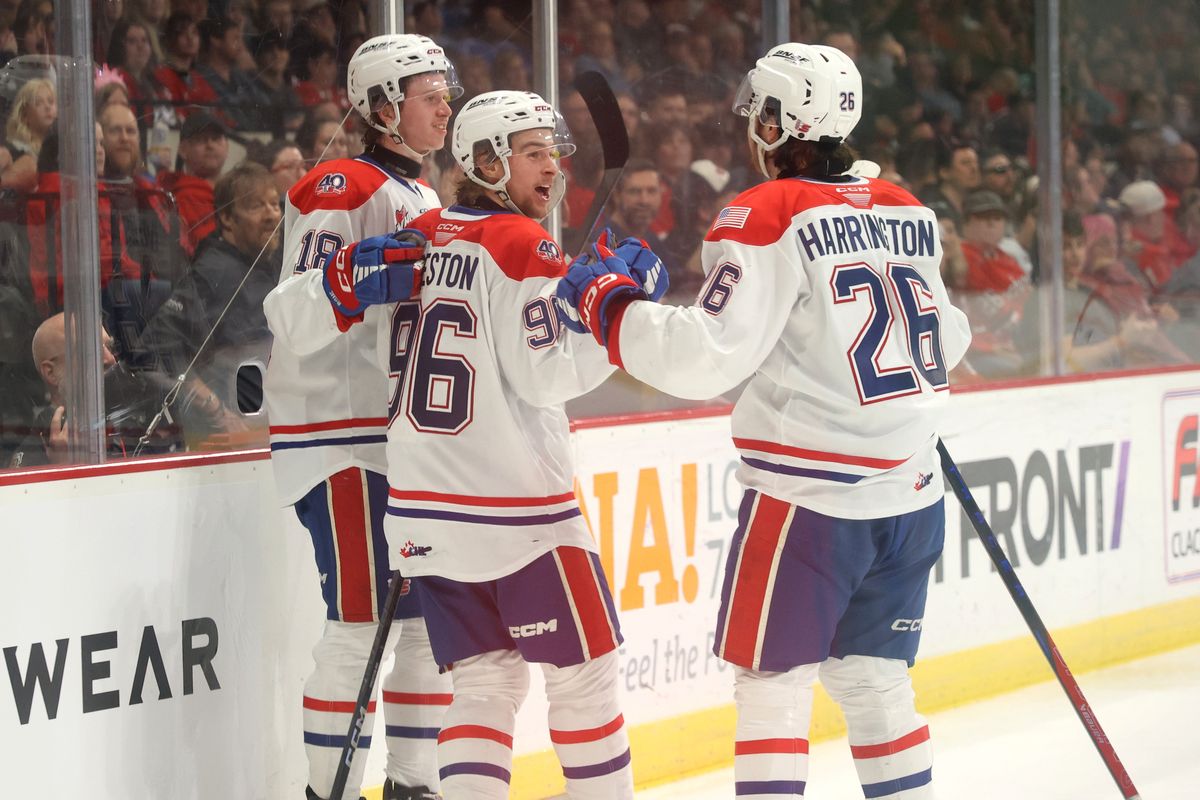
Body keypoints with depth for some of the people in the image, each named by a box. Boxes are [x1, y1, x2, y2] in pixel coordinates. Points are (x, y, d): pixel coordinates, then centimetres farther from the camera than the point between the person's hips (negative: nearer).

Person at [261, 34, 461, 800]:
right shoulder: (343, 190, -11)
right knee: (363, 617, -12)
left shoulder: (424, 200, 18)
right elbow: (305, 318, -19)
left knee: (436, 610, 9)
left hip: (414, 433, 9)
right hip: (340, 430, -9)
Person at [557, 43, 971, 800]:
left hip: (812, 495, -7)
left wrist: (605, 300, -6)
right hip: (910, 494, 7)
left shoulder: (769, 217, -11)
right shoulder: (908, 213, 9)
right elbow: (947, 341, 19)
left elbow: (706, 357, -17)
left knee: (772, 683, 0)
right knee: (874, 681, 16)